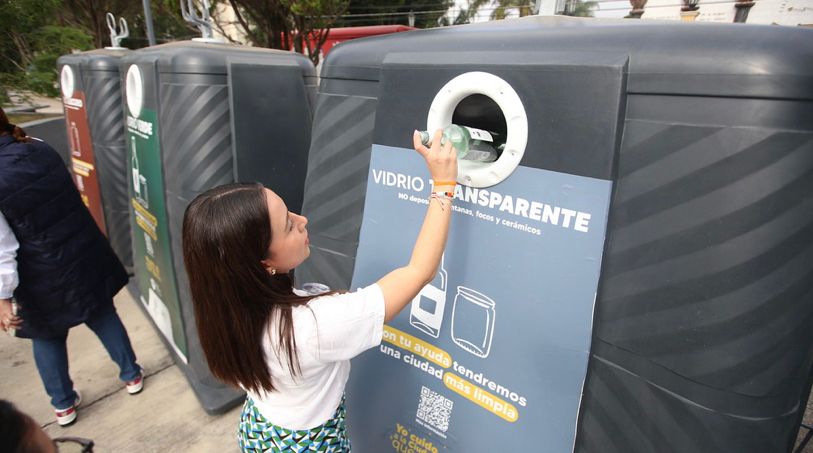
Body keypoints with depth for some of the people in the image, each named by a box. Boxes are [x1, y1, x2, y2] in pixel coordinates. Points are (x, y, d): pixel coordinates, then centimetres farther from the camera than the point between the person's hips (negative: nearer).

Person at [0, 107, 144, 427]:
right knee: (103, 316, 20)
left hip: (43, 277, -4)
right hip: (83, 255, 4)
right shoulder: (41, 149, -8)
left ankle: (63, 404, 35)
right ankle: (131, 375, 36)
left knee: (46, 338, 18)